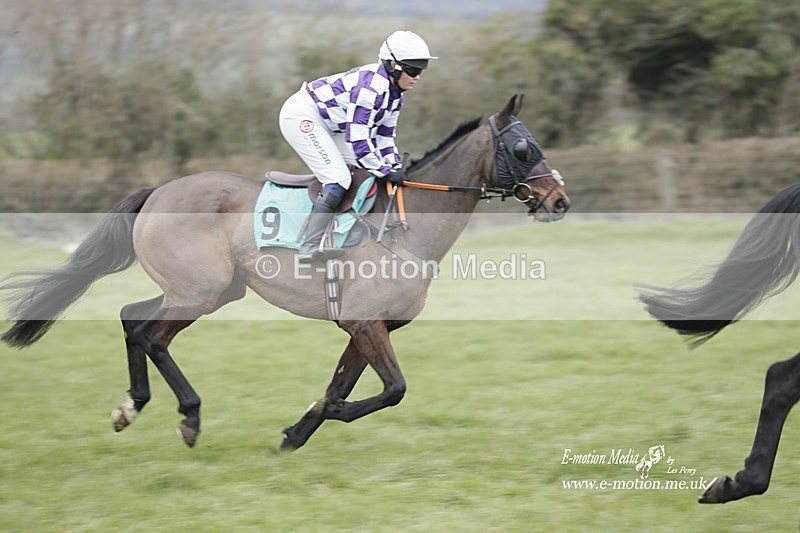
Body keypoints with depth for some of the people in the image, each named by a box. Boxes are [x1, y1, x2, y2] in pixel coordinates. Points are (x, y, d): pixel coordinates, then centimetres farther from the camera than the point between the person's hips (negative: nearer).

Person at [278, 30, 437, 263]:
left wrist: (395, 167, -3)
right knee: (338, 179, -18)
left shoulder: (394, 95, 5)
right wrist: (385, 171, -21)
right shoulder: (371, 86, -26)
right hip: (301, 116, -11)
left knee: (364, 165, 9)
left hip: (326, 125, 11)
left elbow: (384, 136, 11)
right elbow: (357, 137, -27)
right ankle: (310, 248, -24)